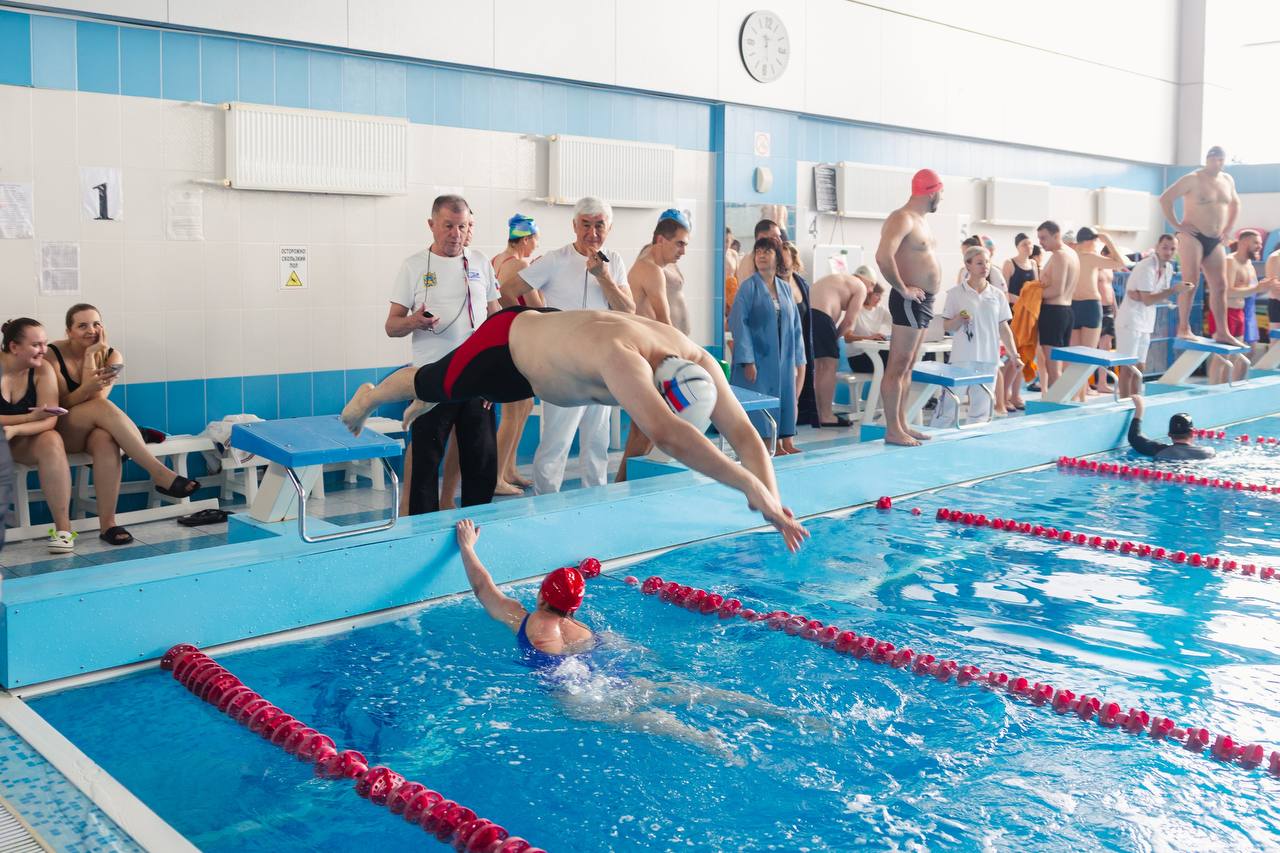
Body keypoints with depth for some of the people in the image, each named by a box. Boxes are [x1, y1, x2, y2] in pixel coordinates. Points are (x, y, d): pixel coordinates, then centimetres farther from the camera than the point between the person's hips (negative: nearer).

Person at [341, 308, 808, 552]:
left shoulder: (697, 362, -29)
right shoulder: (622, 357, -52)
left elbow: (742, 432, -28)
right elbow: (666, 435, -65)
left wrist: (772, 497, -43)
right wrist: (751, 486, -66)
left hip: (548, 326, 6)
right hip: (506, 340, -6)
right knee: (431, 383, 23)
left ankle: (423, 406, 70)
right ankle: (369, 397, 56)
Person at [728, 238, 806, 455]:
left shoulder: (785, 288, 10)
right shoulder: (748, 287, -4)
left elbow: (795, 325, 12)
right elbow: (739, 323, -10)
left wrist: (797, 360, 7)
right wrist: (747, 360, -18)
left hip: (782, 359, 5)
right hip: (758, 356, -5)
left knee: (785, 400, 7)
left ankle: (783, 443, 17)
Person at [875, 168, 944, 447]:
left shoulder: (920, 220, 16)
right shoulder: (902, 219, -14)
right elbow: (883, 257, -29)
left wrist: (924, 292, 16)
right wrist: (903, 289, -21)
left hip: (923, 301, 10)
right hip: (910, 300, -10)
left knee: (907, 367, 13)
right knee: (897, 367, -7)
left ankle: (902, 424, 19)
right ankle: (892, 430, -5)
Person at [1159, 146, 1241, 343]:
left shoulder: (1228, 181, 13)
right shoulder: (1192, 179, -7)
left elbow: (1235, 204, 30)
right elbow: (1165, 199, -12)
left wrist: (1228, 228, 16)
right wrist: (1177, 225, -14)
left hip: (1215, 241, 7)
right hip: (1193, 237, -6)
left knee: (1219, 285, 3)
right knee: (1190, 282, -13)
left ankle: (1222, 332, 7)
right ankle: (1183, 328, -10)